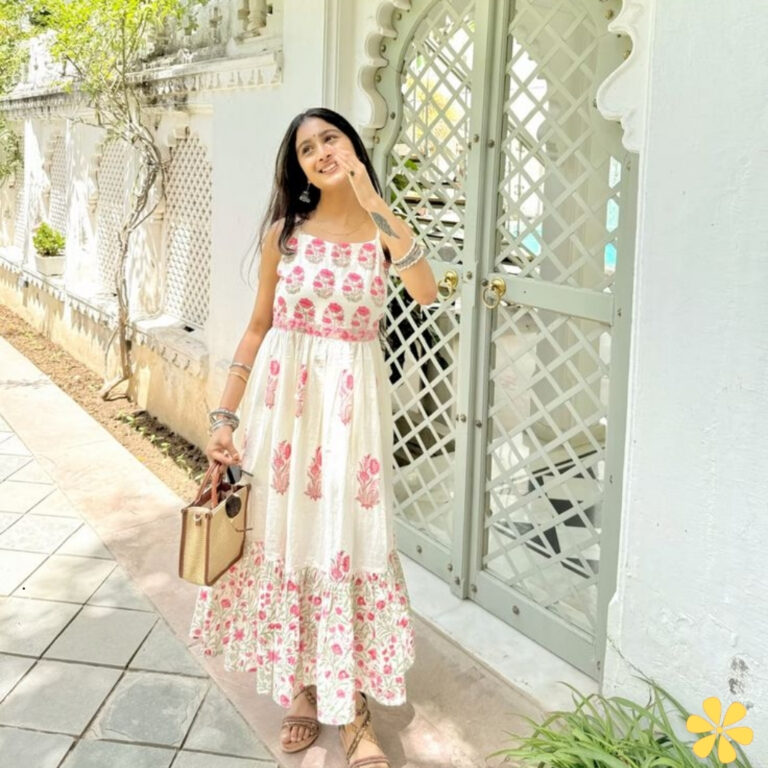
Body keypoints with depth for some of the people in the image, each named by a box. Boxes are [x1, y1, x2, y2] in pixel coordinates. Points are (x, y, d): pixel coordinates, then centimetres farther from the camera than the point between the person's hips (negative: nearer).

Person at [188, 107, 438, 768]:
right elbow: (258, 327, 6)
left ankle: (352, 709, 16)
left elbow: (426, 293, -19)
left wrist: (376, 204, -23)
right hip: (283, 395, 1)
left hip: (353, 399, -1)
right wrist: (225, 417, 2)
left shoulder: (383, 229, 1)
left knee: (348, 540, 1)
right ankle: (301, 688, 28)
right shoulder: (284, 232, 3)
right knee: (286, 537, 8)